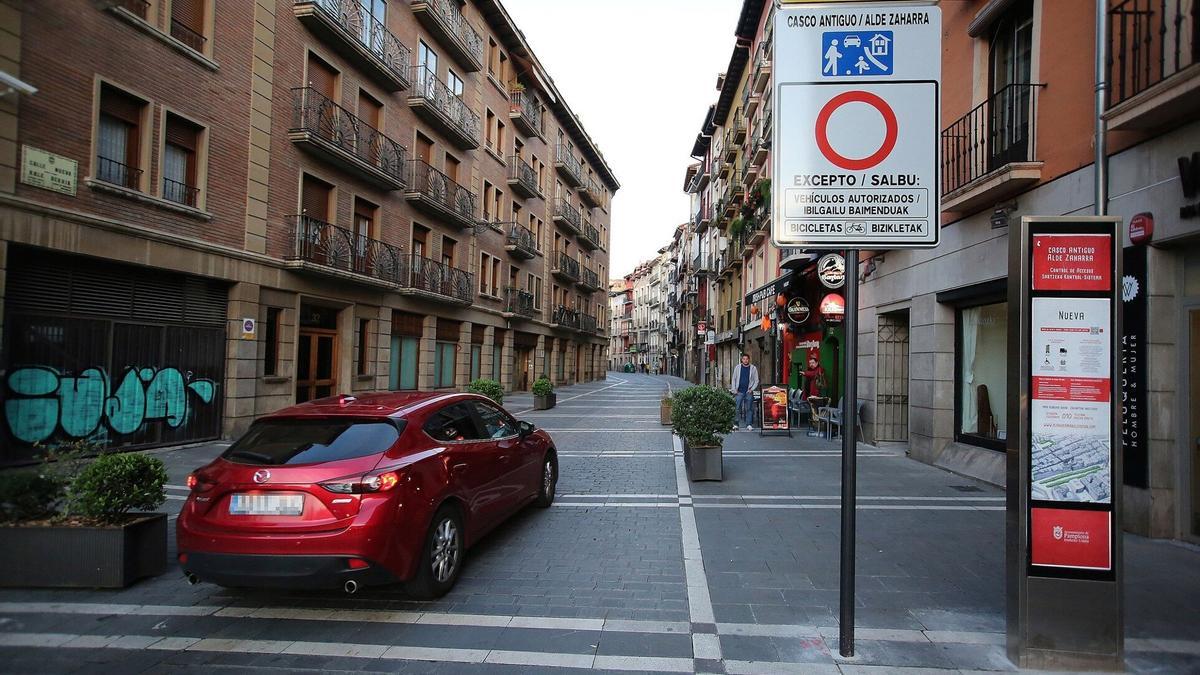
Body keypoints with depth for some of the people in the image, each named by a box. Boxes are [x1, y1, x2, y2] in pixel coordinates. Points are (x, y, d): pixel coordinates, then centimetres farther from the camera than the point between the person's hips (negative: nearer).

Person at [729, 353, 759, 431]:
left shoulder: (753, 368, 7)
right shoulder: (737, 368, 10)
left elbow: (756, 380, 7)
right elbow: (733, 379, 11)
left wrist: (752, 389, -6)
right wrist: (734, 390, 1)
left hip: (749, 392, 0)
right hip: (739, 392, 0)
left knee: (749, 409, -2)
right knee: (737, 408, -6)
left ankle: (749, 425, 1)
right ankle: (736, 424, -3)